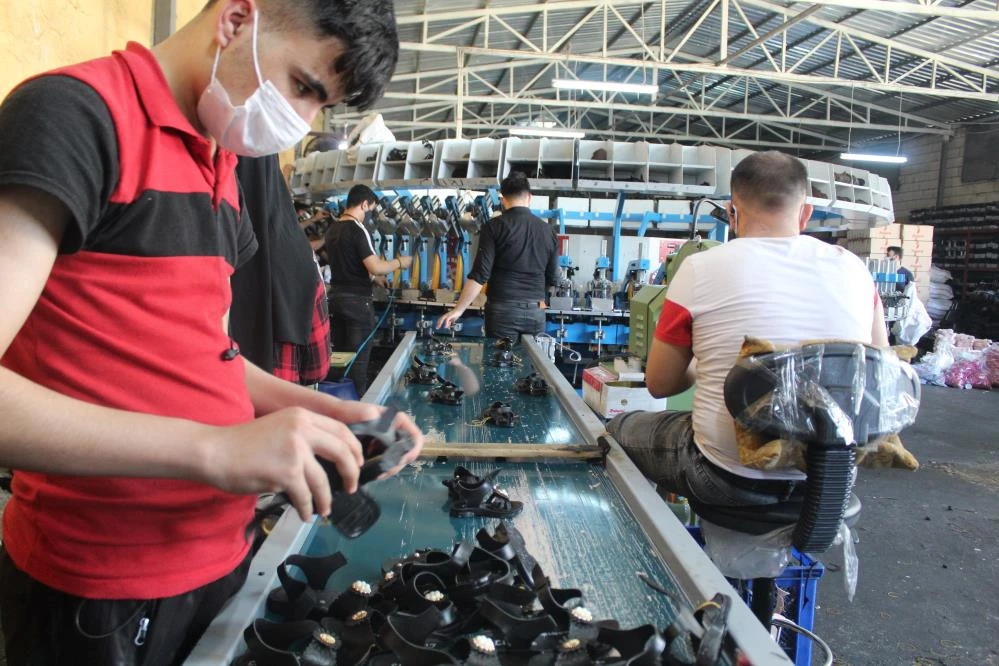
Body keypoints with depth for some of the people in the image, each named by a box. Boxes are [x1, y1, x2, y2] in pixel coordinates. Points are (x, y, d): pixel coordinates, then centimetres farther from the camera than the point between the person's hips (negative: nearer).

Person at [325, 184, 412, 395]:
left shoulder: (332, 229, 10)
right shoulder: (358, 230, -15)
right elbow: (375, 267, -21)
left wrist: (372, 277, 23)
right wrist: (400, 262, -6)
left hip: (335, 297, 8)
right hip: (356, 300, -8)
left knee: (340, 354, 15)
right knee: (359, 358, 0)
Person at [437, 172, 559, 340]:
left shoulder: (495, 226, -5)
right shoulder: (547, 230, 6)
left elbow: (480, 274, -11)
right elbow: (552, 279, 13)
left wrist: (459, 309, -7)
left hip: (503, 310, -3)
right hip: (536, 312, 3)